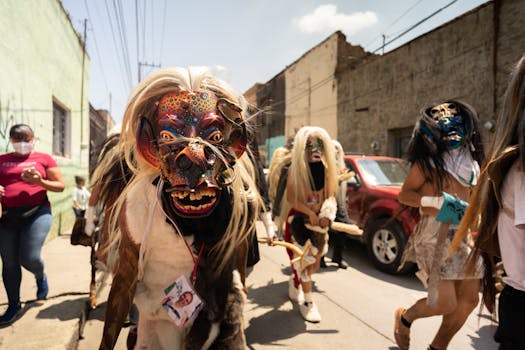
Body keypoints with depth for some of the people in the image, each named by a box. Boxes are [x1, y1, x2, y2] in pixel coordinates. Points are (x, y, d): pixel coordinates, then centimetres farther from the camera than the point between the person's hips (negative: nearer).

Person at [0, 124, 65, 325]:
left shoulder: (44, 159, 5)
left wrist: (39, 181, -14)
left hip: (37, 212, -3)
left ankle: (41, 277, 26)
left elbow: (60, 186, 4)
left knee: (30, 258, -11)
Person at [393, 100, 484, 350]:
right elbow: (404, 194, -9)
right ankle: (404, 317, 24)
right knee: (445, 303, -8)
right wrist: (437, 202, -21)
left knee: (469, 299, 9)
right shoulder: (429, 159, -8)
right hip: (435, 234, -7)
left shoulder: (471, 159, 11)